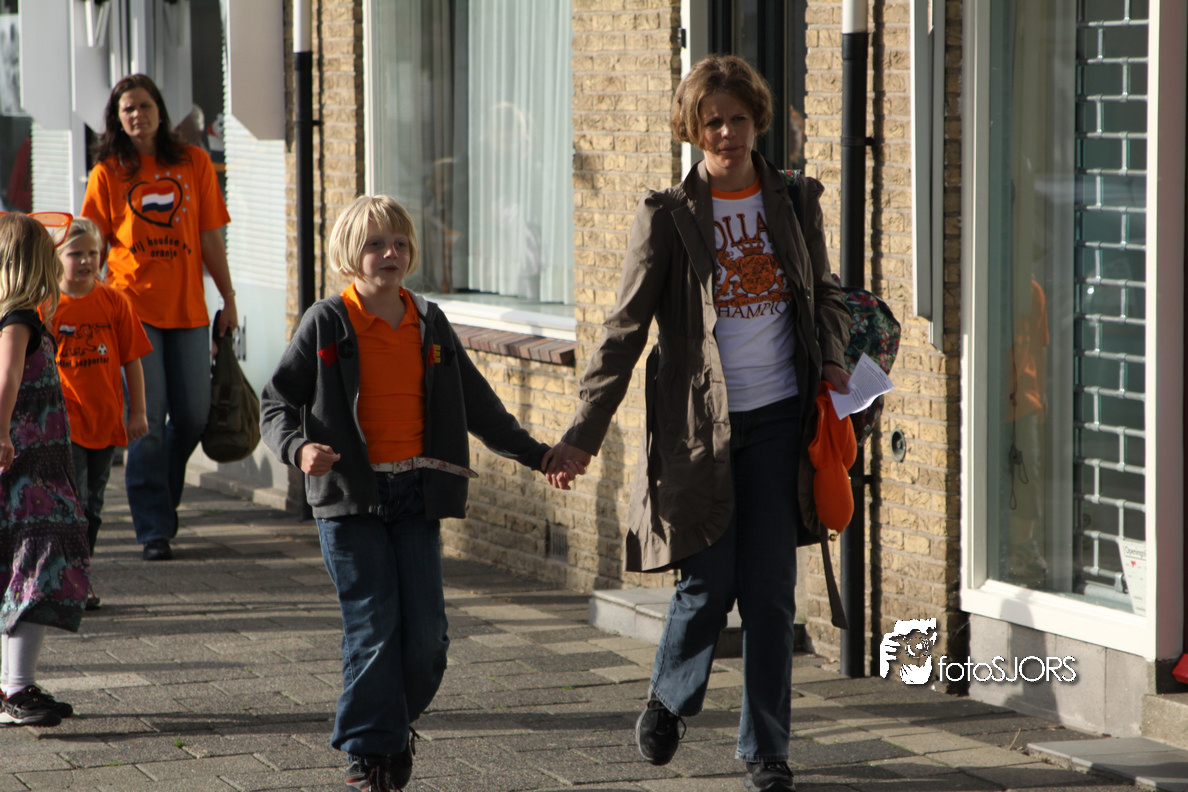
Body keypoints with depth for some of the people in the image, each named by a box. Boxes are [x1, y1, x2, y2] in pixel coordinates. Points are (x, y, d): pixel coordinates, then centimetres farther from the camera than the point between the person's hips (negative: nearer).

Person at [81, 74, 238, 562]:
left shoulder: (194, 163, 7)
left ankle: (164, 494, 30)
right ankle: (154, 528, -1)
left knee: (193, 416, 3)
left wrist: (228, 299, 10)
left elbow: (210, 238, 11)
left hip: (187, 307, 3)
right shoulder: (108, 172, 2)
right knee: (148, 418, -6)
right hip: (132, 305, -3)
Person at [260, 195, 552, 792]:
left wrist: (535, 454, 21)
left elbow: (476, 403, 20)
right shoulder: (326, 323, -3)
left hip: (416, 493, 4)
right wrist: (298, 448, -22)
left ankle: (399, 722, 22)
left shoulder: (429, 323, 10)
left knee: (425, 626, -2)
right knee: (372, 624, -6)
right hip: (349, 495, -4)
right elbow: (277, 400, -2)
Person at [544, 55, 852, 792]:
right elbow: (626, 327, -5)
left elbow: (826, 294, 20)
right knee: (709, 583, -2)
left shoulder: (795, 200, 7)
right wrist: (585, 431, -11)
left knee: (769, 590, 2)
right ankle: (670, 696, 28)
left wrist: (832, 359, 0)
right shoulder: (668, 214, -3)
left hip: (778, 418, 2)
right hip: (699, 422, -2)